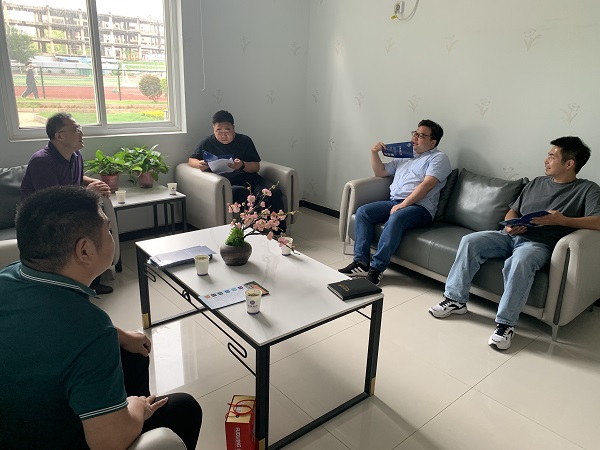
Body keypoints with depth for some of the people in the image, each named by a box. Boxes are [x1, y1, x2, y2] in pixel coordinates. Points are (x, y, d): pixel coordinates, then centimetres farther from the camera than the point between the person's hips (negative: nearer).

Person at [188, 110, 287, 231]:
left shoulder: (245, 140, 13)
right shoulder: (208, 142, 14)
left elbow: (256, 166, 8)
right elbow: (191, 160, 20)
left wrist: (242, 165, -15)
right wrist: (199, 164, -6)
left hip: (249, 178, 2)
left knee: (274, 192, -28)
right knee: (241, 192, -39)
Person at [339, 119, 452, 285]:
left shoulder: (438, 158, 5)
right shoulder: (404, 156, 27)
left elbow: (427, 184, -11)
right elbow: (380, 172, 30)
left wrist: (403, 205, -20)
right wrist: (374, 153, 12)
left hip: (420, 207, -7)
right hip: (394, 202, 7)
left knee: (396, 219, -37)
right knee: (362, 211, -15)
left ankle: (376, 268, -32)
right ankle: (361, 262, -20)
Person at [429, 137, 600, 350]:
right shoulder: (537, 183, 22)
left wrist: (563, 220, -25)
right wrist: (509, 225, 0)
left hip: (540, 244, -6)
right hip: (511, 236, 6)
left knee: (519, 262, -39)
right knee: (470, 241, -19)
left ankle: (505, 324, -27)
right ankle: (455, 299, -11)